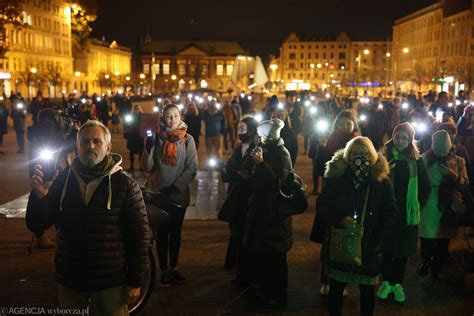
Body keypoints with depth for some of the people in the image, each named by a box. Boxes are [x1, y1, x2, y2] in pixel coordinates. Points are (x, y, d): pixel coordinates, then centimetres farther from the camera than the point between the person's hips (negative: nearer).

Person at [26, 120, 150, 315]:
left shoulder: (126, 185, -9)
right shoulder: (62, 180, -1)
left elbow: (139, 235, -7)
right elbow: (36, 226, 0)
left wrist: (136, 282, -7)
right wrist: (39, 196, -20)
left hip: (111, 282, -3)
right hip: (69, 280, 3)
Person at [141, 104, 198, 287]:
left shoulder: (187, 139, -3)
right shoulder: (156, 138, -1)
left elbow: (192, 168, -6)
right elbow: (147, 168, -5)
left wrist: (175, 186, -14)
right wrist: (148, 149, -20)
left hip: (179, 193, 1)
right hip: (158, 194, 0)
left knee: (175, 232, 13)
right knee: (162, 232, 6)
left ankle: (173, 268, 27)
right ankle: (163, 270, 16)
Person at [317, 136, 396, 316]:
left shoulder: (381, 180, -3)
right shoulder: (336, 175, -2)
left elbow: (390, 212, 2)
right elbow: (322, 205, 1)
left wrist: (374, 233, -11)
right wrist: (340, 220, -16)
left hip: (369, 246, 0)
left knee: (367, 290, 11)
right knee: (336, 287, 11)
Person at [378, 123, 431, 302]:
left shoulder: (416, 161, -1)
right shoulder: (383, 158, -4)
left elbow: (426, 187, 7)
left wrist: (417, 206, 2)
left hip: (407, 213, 1)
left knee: (403, 250, 11)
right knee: (386, 248, 9)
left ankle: (398, 284, 27)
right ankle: (386, 282, 27)